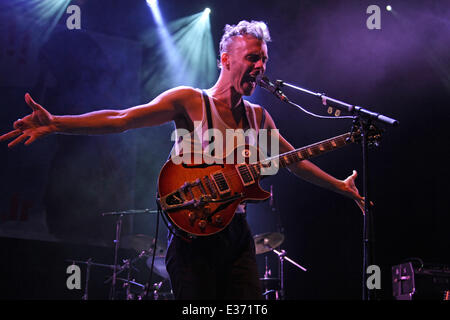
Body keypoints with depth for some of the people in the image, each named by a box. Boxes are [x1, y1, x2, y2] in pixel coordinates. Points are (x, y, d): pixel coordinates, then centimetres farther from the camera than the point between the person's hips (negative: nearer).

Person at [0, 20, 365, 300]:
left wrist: (341, 186, 25)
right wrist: (55, 124, -28)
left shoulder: (258, 116, 13)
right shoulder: (190, 101, -5)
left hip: (237, 233, 6)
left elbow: (295, 161, 24)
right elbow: (122, 119, -16)